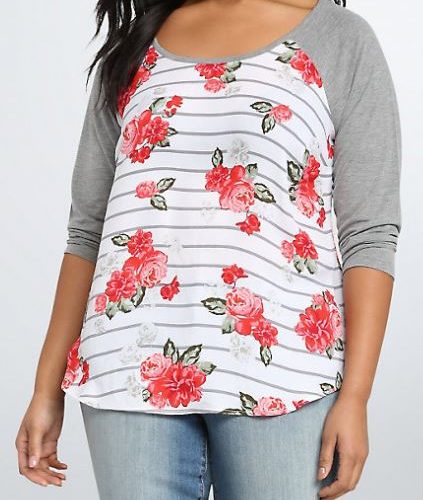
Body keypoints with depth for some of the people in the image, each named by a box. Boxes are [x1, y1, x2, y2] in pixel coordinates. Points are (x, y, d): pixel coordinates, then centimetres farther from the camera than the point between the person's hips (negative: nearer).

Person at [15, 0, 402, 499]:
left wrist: (354, 395, -11)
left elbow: (369, 235, -3)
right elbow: (88, 228, 12)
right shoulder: (132, 45, 13)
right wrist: (48, 388, 8)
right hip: (133, 367, 3)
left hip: (279, 367, -2)